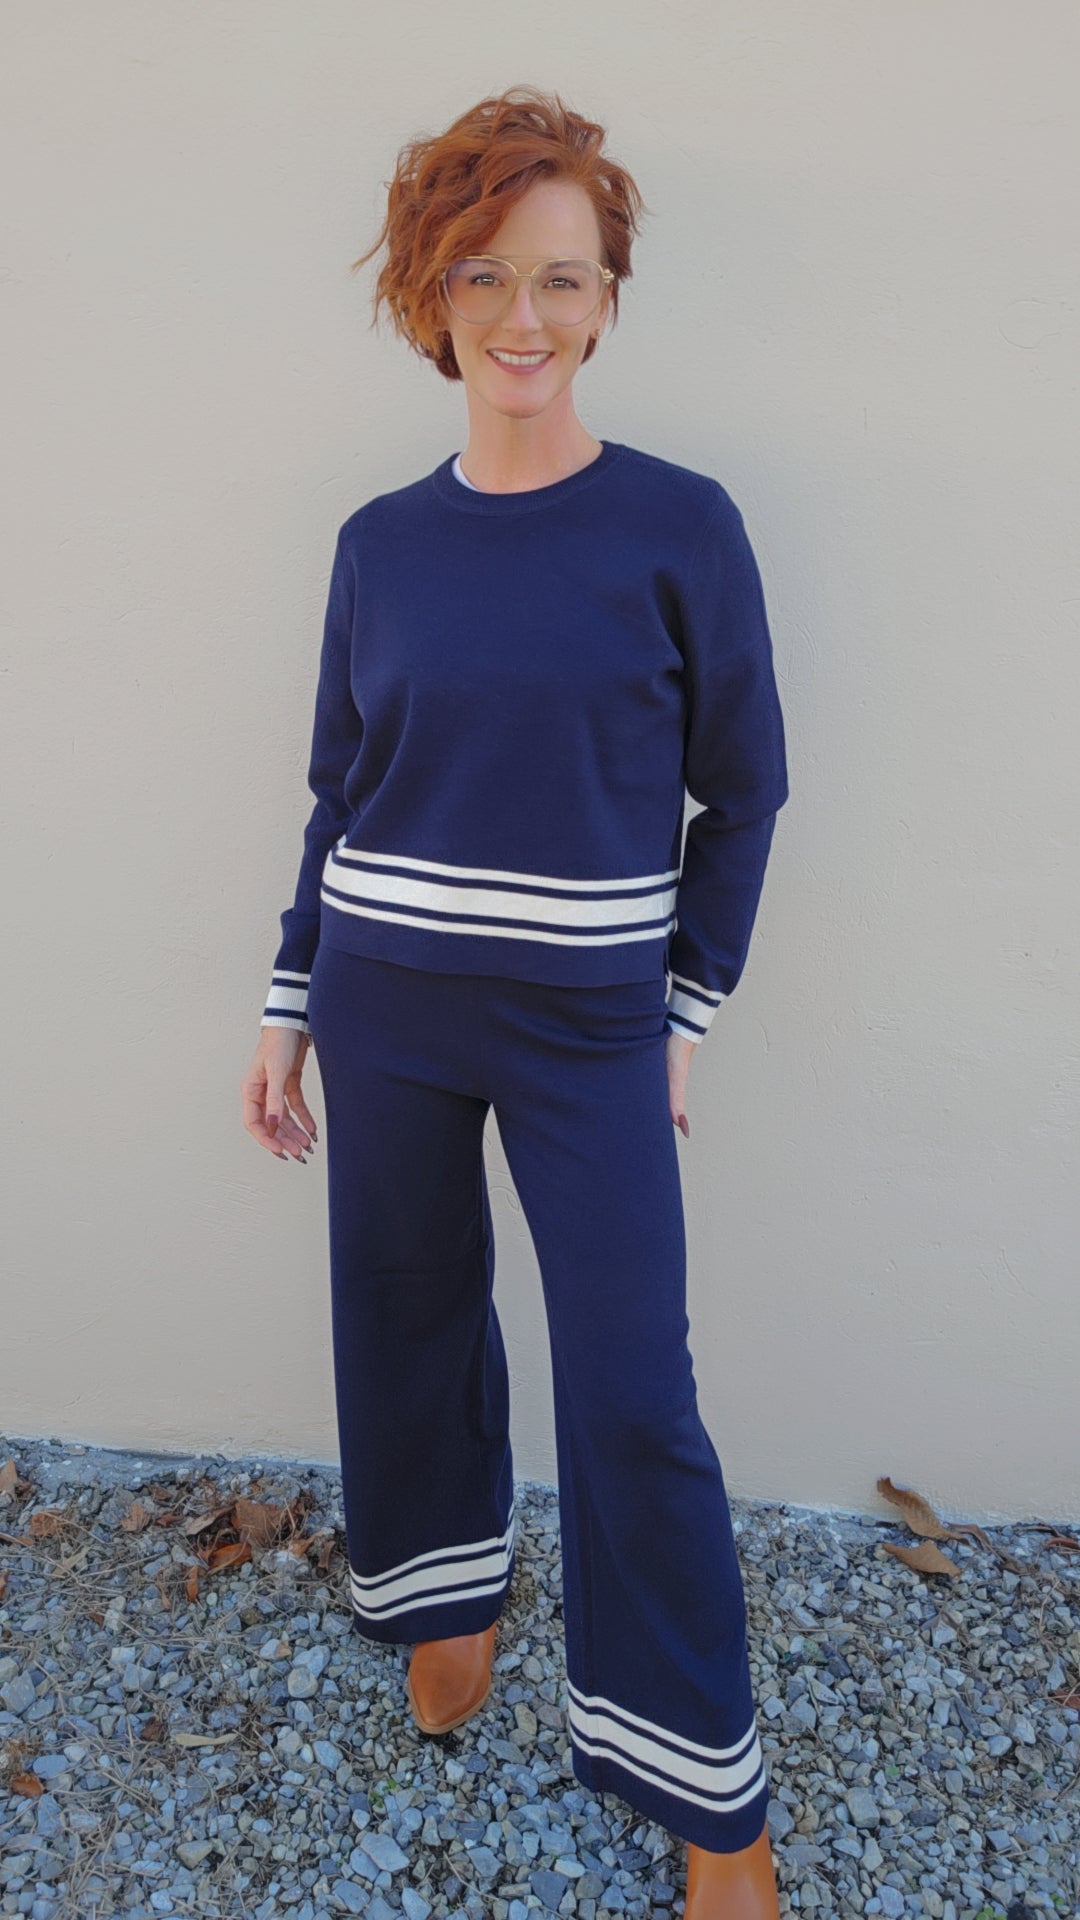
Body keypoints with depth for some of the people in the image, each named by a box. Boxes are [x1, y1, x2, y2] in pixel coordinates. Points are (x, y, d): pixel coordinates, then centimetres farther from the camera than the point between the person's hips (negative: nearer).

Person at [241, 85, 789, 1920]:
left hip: (588, 1025, -3)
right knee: (408, 1313, 16)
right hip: (385, 1008, 4)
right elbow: (341, 789, 10)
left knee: (632, 1392, 2)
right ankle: (450, 1593, 46)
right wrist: (289, 1007, 10)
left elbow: (741, 789, 1)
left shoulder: (679, 524, -4)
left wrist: (684, 1010, -1)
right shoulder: (381, 541, 4)